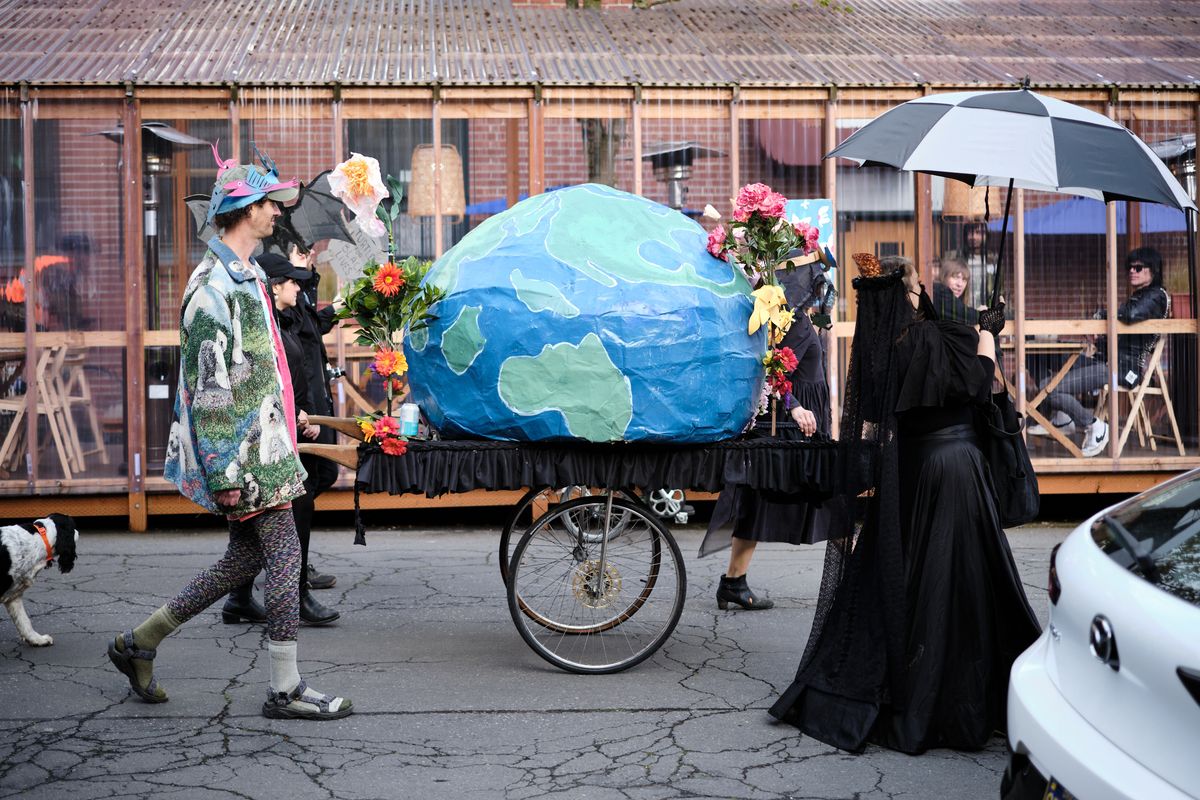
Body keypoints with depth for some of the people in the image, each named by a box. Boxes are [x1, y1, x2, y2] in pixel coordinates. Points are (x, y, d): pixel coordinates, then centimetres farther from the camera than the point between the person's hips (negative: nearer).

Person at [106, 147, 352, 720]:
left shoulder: (246, 276, 15)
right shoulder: (214, 286, -17)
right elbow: (209, 388, -20)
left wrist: (283, 421, 28)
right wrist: (224, 474, -21)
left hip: (263, 446, 10)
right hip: (244, 456, -10)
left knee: (246, 558, 14)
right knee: (284, 559, -4)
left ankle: (138, 644, 24)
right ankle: (286, 691, 7)